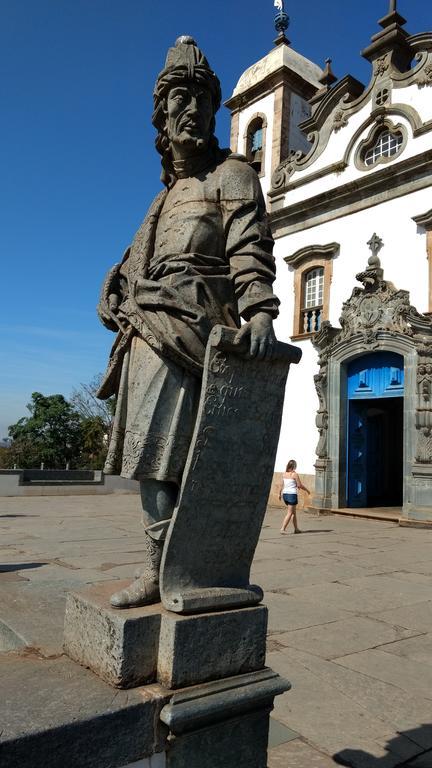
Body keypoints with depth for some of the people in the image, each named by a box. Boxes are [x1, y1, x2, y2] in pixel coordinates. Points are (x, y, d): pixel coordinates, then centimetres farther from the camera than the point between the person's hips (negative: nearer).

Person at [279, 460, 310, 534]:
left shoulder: (284, 474, 7)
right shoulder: (294, 474, -11)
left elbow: (282, 485, 12)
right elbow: (300, 485, -9)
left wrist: (280, 493, 24)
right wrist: (307, 490, 7)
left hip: (285, 494, 7)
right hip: (292, 494, -7)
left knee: (294, 512, 18)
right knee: (289, 513, -3)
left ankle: (296, 529, 24)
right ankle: (283, 529, -11)